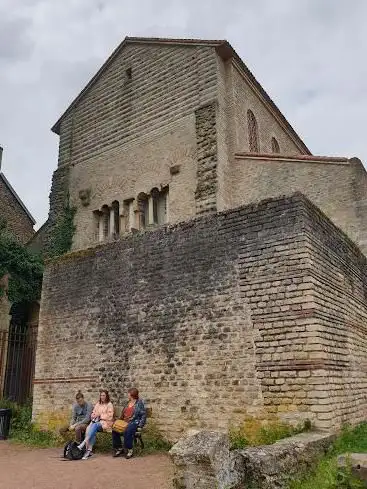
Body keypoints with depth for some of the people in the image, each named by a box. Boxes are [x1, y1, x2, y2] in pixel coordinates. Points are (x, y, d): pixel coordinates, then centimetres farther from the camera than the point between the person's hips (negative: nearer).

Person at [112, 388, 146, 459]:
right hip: (125, 422, 7)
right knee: (115, 430, -17)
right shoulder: (128, 402, 18)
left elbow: (143, 415, -8)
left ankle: (129, 450, -19)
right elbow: (123, 413, 24)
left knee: (127, 431, -36)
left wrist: (140, 426, -15)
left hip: (134, 422, -7)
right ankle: (119, 448, -4)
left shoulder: (139, 403, -5)